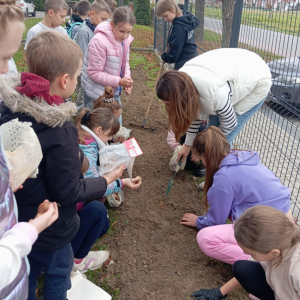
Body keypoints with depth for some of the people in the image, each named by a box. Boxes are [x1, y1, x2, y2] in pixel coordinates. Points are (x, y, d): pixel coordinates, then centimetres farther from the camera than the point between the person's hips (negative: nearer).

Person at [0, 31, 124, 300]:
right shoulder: (59, 131, -33)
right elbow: (68, 193, -23)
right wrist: (108, 180, -10)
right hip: (48, 228, -6)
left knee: (27, 273, 28)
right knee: (57, 274, 22)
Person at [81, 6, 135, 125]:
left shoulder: (125, 39, -3)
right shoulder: (99, 41, -25)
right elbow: (94, 73, -22)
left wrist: (126, 80, -9)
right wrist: (119, 81, -29)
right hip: (97, 92, -7)